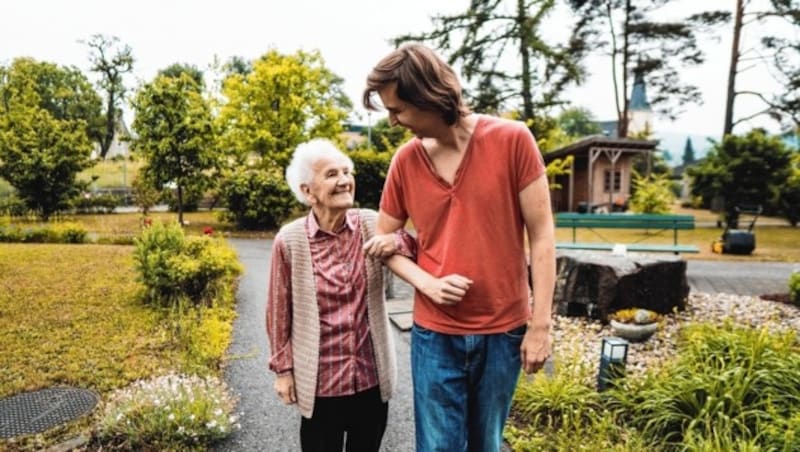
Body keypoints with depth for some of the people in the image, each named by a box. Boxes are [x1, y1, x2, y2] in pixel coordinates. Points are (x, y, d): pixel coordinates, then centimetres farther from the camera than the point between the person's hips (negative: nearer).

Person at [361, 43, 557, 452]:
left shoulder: (512, 140, -10)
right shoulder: (405, 160, -2)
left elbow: (540, 234, -7)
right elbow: (383, 239, 7)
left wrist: (541, 322, -9)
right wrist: (426, 281, -11)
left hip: (504, 330, -1)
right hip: (434, 333, 2)